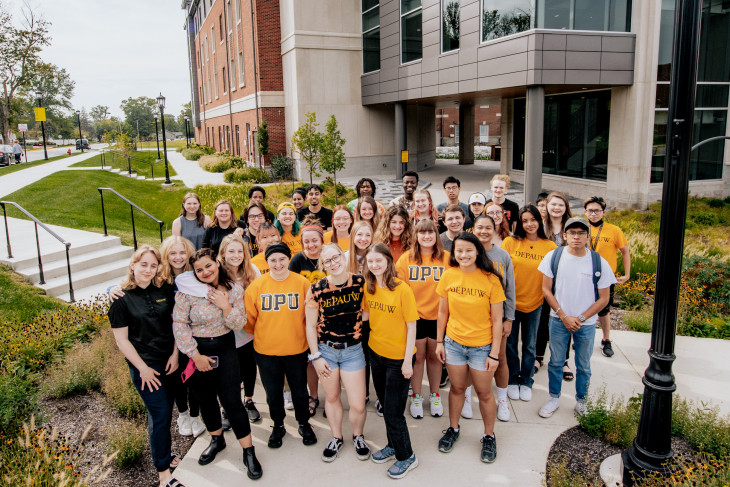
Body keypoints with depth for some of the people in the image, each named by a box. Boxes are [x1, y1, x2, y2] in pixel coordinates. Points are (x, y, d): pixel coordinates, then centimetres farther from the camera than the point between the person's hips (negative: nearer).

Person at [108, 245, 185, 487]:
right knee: (160, 415, -2)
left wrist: (175, 354, -1)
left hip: (169, 361, 4)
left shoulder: (164, 290, 1)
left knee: (164, 411, 15)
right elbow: (121, 339, -7)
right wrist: (143, 368, -9)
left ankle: (163, 451, 36)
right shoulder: (121, 298, -9)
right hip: (144, 365, -4)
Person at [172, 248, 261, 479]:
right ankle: (216, 440, 40)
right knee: (206, 399, 16)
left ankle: (249, 452, 8)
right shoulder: (188, 291, -11)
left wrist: (225, 306, -20)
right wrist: (195, 355, -13)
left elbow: (239, 324, -3)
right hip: (197, 351, 0)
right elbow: (179, 324, -12)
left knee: (232, 401, -4)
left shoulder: (234, 289, -3)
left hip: (225, 349, 0)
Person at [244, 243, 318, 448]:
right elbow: (249, 319, 1)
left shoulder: (303, 284, -9)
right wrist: (261, 335, 7)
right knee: (273, 392, 17)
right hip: (266, 351, 1)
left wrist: (304, 335, 3)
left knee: (299, 390, 16)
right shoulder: (256, 286, -9)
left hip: (296, 349, 0)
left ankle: (304, 424, 41)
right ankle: (278, 426, 41)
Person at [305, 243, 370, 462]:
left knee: (358, 405, 0)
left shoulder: (360, 282, -10)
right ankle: (336, 438, 41)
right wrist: (315, 356, -4)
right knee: (332, 398, 16)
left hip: (353, 350, 0)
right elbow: (310, 326, -4)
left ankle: (358, 436, 32)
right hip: (325, 350, 0)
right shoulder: (317, 289, -11)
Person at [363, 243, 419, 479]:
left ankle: (406, 457, 24)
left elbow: (411, 327, -15)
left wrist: (408, 361, -15)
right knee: (385, 406, 19)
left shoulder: (402, 290, -19)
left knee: (393, 411, 2)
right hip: (376, 353, 6)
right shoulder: (368, 287, -2)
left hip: (398, 358, -6)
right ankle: (393, 445, 41)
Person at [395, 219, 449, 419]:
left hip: (438, 316, 1)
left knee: (434, 356, 14)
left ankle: (434, 395, 33)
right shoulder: (406, 258, -3)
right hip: (414, 316, 0)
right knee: (417, 357, 9)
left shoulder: (446, 258, -3)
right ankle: (416, 397, 27)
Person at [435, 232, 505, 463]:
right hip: (453, 342, 2)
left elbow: (497, 320, -10)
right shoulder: (449, 275, -6)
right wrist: (439, 341, 6)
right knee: (457, 388, 18)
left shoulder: (490, 279, -15)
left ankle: (489, 436, 34)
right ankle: (453, 429, 40)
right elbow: (443, 311, 4)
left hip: (482, 346, -2)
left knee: (484, 393, 12)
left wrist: (494, 353, -10)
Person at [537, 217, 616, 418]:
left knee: (583, 366, 13)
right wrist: (564, 316, -9)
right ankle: (554, 399, 30)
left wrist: (581, 318, -11)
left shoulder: (599, 262, -9)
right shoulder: (554, 257, -7)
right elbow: (546, 290, -3)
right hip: (558, 320, 1)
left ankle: (581, 401, 32)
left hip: (586, 323, 0)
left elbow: (603, 298, -4)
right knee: (555, 362, 12)